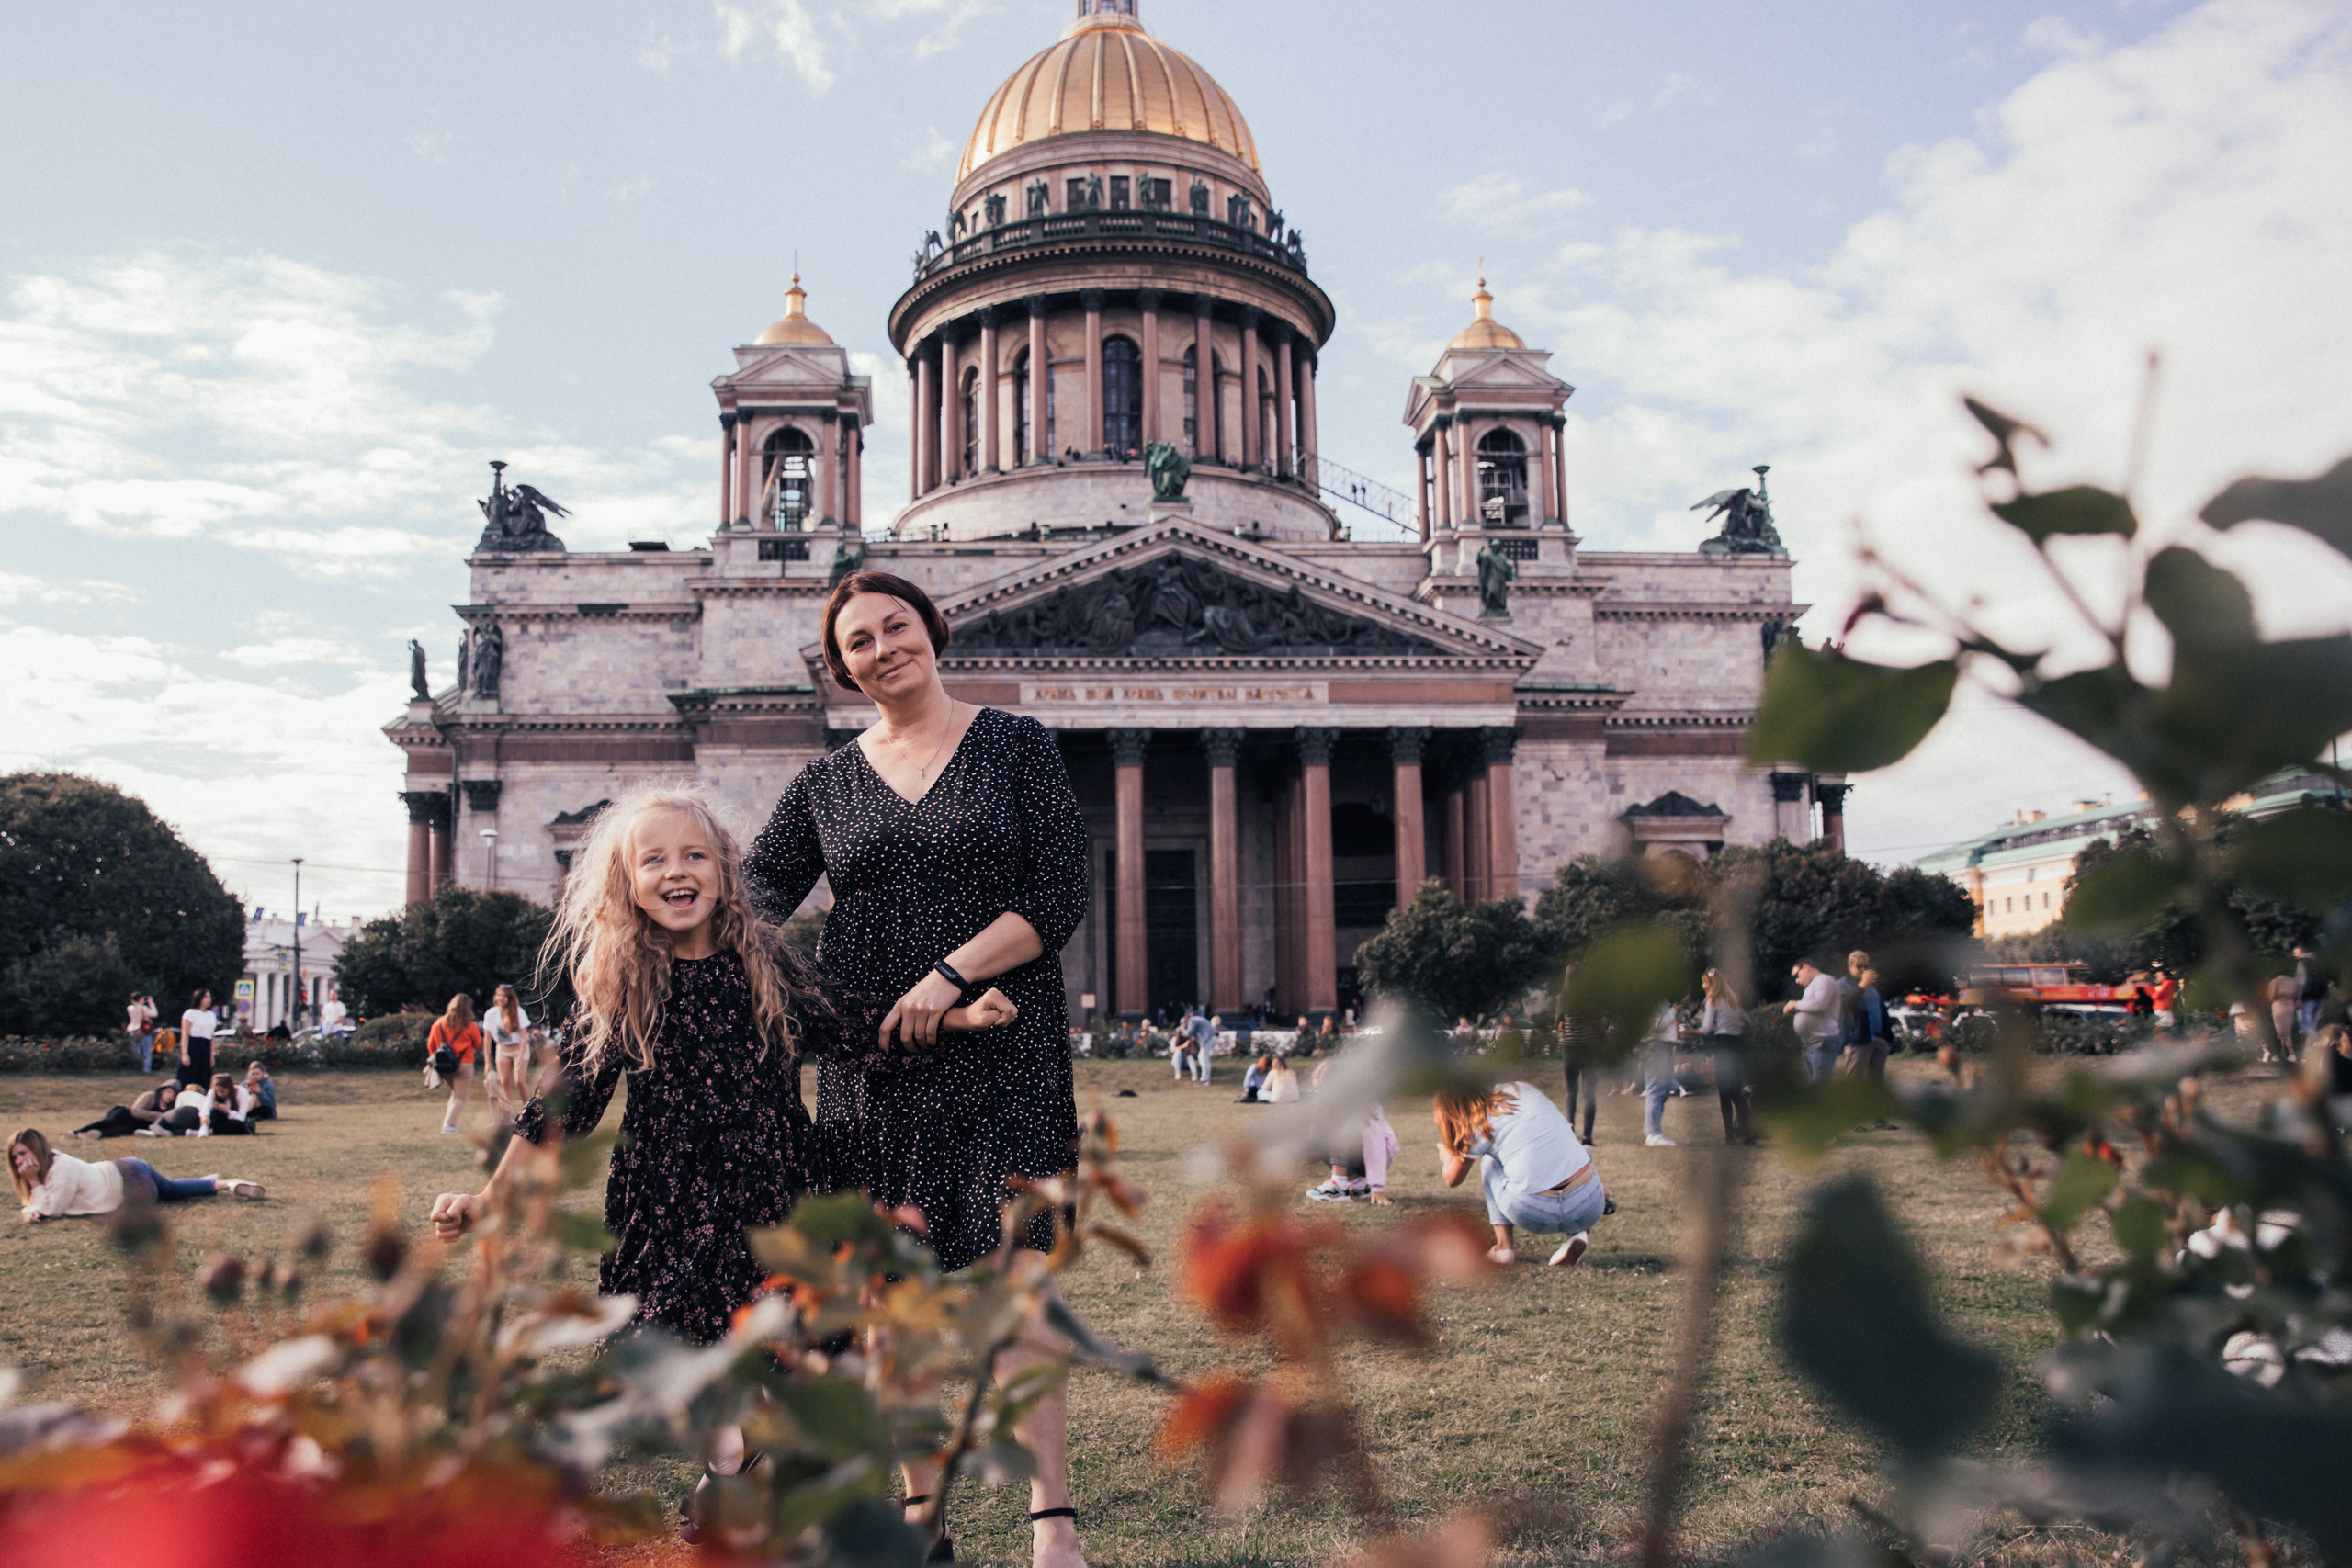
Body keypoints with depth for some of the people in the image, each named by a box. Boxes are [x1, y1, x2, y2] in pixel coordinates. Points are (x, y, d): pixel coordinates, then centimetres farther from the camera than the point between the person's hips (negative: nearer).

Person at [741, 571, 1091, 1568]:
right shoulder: (827, 783, 13)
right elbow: (754, 893, 4)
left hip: (1000, 1047, -3)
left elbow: (1059, 898, -4)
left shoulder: (1014, 746, 4)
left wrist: (949, 974, -15)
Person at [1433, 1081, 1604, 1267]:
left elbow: (1452, 1180, 17)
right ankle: (1579, 1232, 10)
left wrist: (1445, 1154, 40)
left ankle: (1504, 1245, 11)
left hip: (1533, 1216, -3)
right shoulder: (1524, 1090, 14)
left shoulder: (1479, 1126, 2)